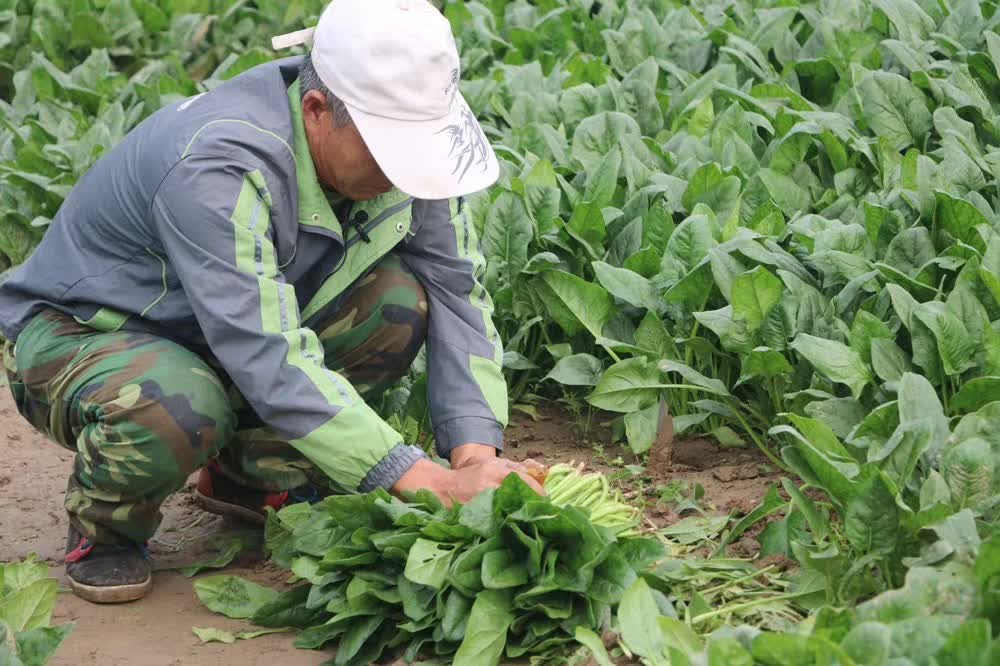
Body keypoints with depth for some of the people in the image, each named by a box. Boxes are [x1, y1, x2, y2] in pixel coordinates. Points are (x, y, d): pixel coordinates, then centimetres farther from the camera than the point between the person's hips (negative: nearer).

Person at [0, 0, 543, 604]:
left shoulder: (398, 134, -15)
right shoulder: (217, 170, -37)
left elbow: (458, 291, -11)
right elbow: (270, 362, -41)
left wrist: (475, 454, -26)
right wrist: (433, 484, -43)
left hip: (240, 327, 6)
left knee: (399, 299, -18)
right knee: (178, 409, -40)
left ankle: (254, 475, 3)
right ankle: (105, 526, -4)